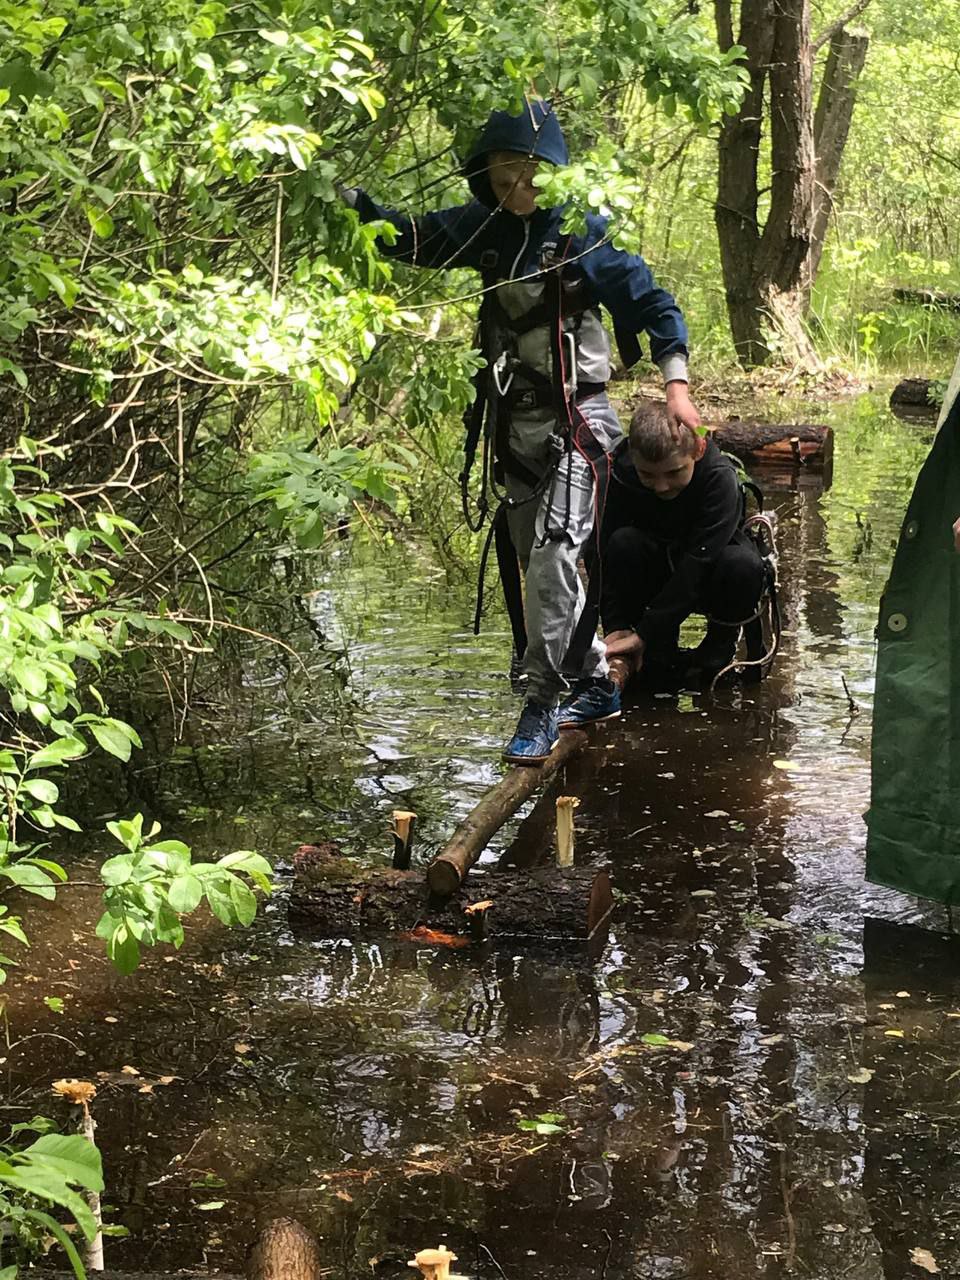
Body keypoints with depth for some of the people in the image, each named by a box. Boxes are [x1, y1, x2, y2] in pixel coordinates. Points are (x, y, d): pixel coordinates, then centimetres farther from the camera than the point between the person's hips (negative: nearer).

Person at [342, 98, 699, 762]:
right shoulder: (485, 227, 4)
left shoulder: (580, 233, -12)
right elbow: (410, 238, 9)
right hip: (512, 423, 7)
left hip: (575, 422, -7)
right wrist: (348, 196, -6)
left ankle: (541, 707, -5)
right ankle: (595, 682, 29)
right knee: (530, 564, 13)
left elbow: (650, 302, -9)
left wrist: (676, 383, -19)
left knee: (552, 560, -16)